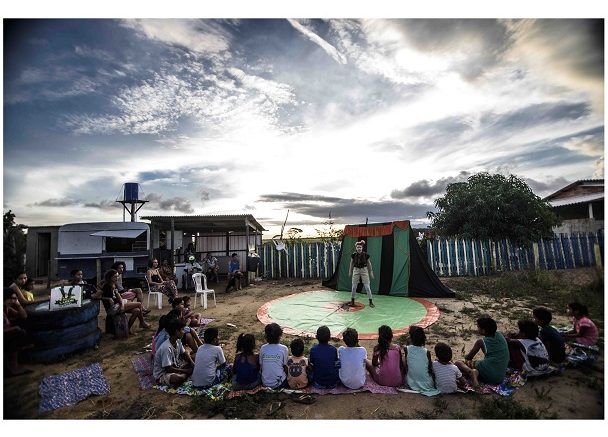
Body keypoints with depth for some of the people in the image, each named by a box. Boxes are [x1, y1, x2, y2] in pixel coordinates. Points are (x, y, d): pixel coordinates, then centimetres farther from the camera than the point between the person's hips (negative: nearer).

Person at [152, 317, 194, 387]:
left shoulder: (178, 341, -7)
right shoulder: (166, 348, -31)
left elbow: (184, 354, 7)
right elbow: (168, 368, -27)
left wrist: (193, 365, -8)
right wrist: (186, 371, -21)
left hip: (174, 366, 8)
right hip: (161, 374, -8)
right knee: (181, 378, -34)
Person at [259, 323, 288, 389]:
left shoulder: (263, 348, -6)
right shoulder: (283, 348, -13)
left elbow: (261, 367, 2)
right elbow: (285, 366, -5)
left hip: (265, 383, 4)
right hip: (279, 383, -3)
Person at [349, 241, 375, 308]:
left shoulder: (366, 255, -8)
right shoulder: (353, 255, -4)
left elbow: (369, 264, 2)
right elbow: (351, 264, 8)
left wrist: (371, 273, 5)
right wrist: (350, 272, 13)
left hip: (364, 270, -1)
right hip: (356, 270, 1)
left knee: (367, 287, -3)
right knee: (354, 286, 5)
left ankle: (371, 302, 8)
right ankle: (352, 301, 20)